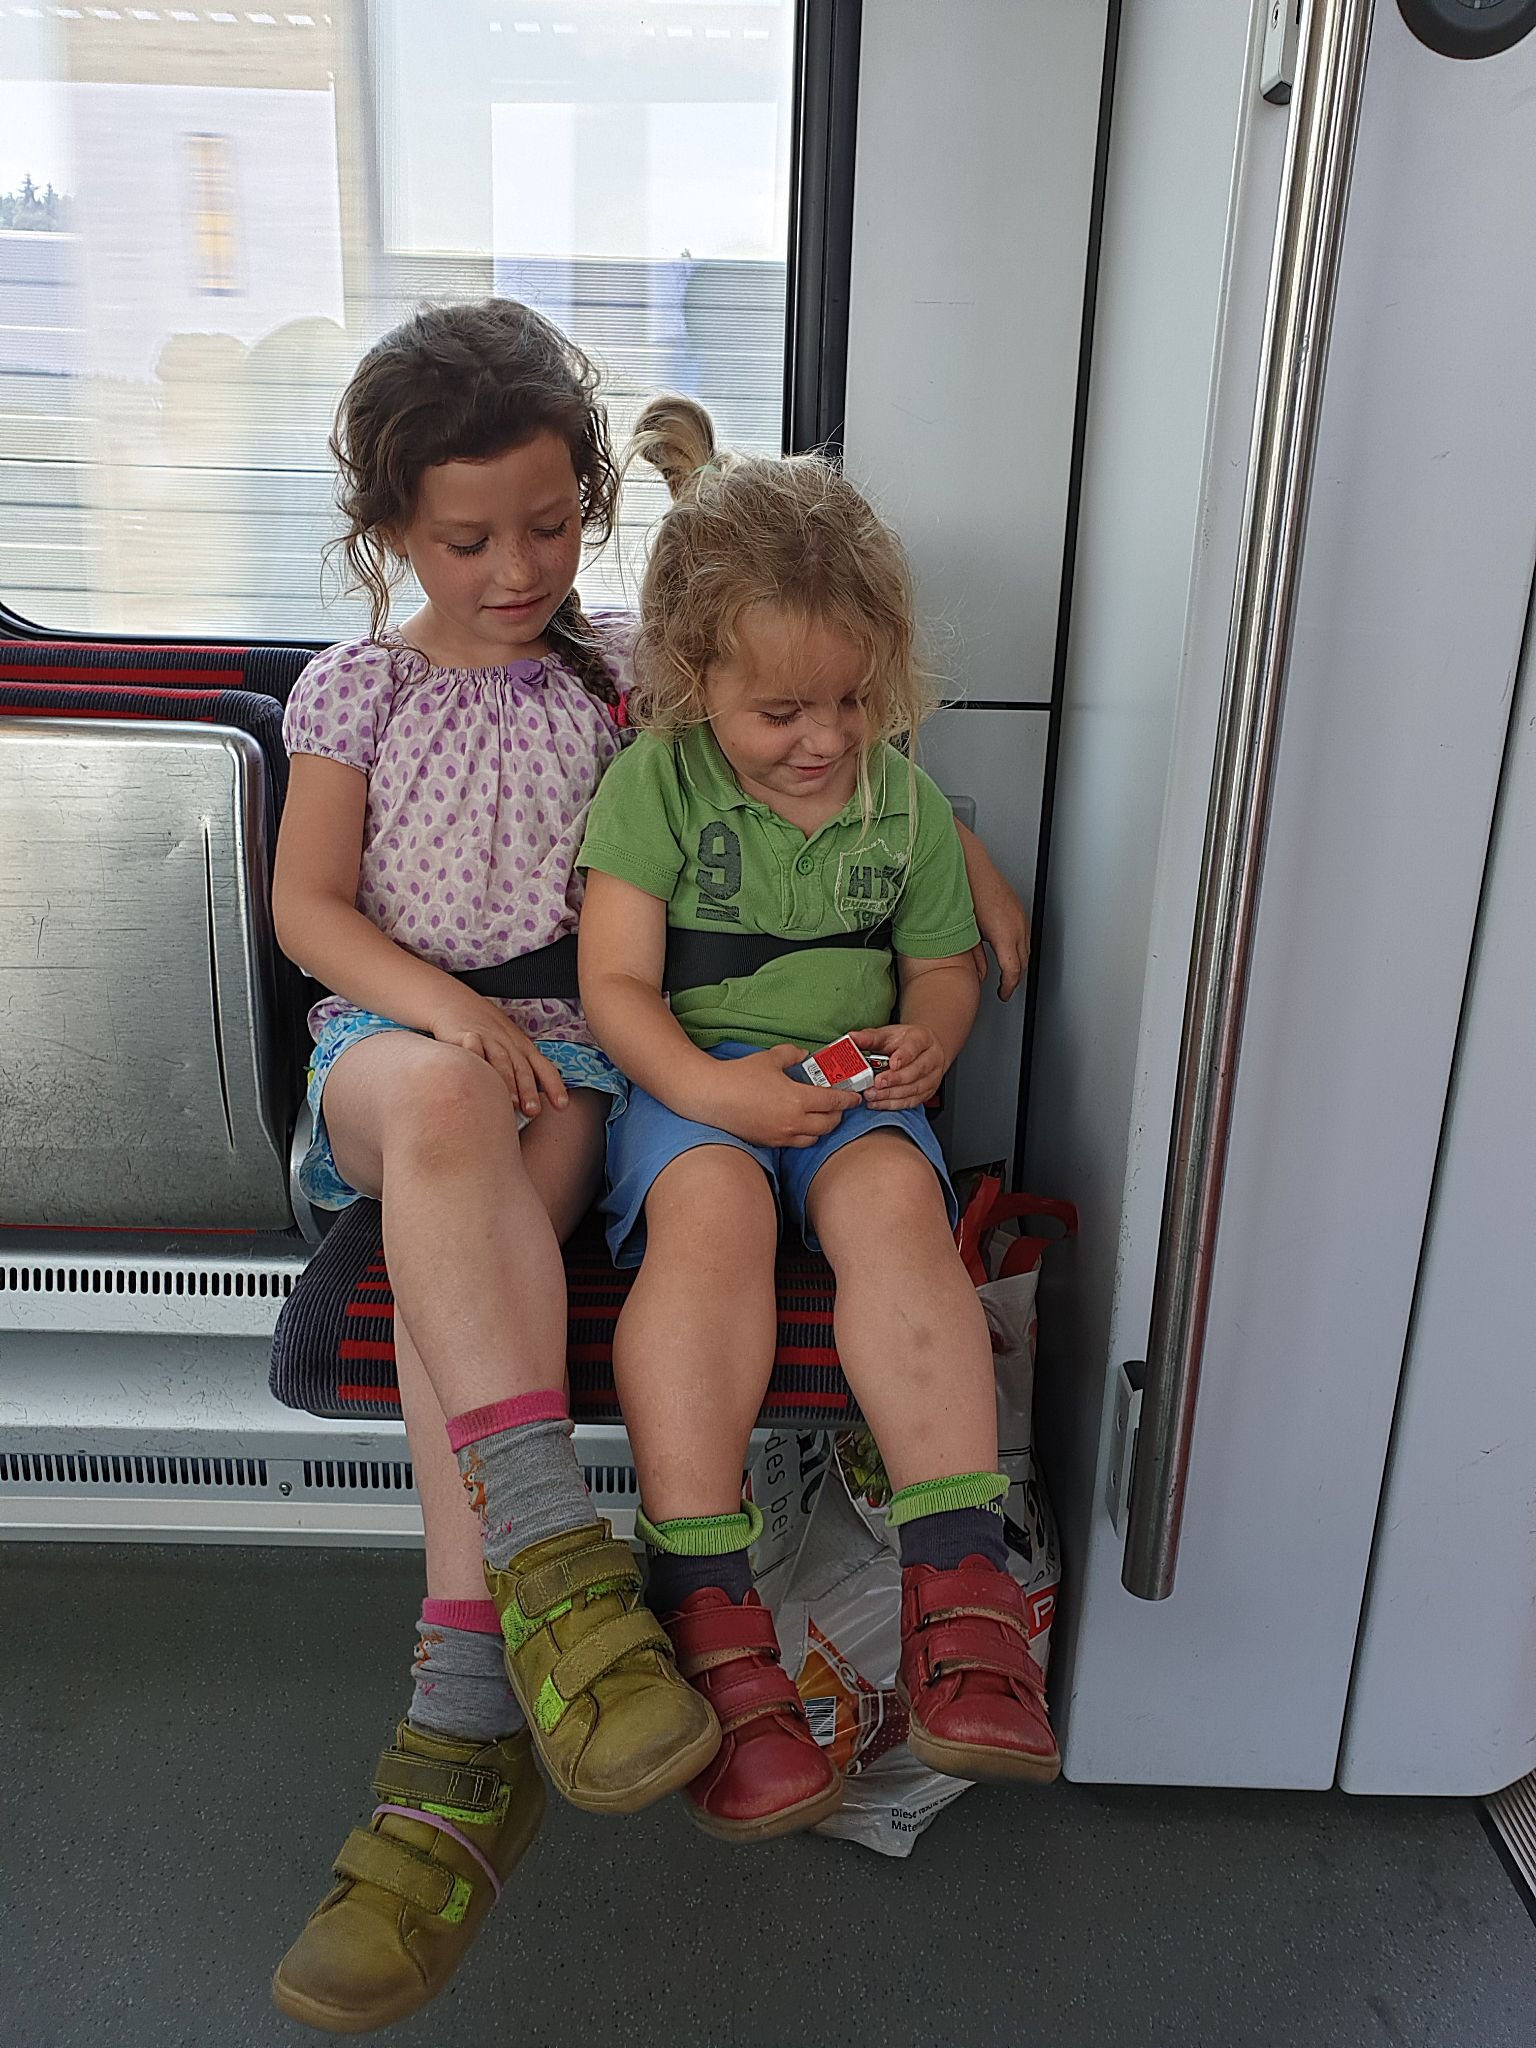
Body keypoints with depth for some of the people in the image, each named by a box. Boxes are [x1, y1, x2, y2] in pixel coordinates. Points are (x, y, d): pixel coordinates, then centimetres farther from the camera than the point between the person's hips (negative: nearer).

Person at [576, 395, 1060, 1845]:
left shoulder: (902, 794, 10)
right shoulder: (653, 779, 0)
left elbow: (945, 959, 20)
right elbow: (616, 984, -5)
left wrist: (931, 1033, -5)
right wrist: (709, 1083, -23)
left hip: (851, 1084, 2)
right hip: (689, 1079, -2)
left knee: (894, 1202, -32)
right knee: (712, 1208, -35)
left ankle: (960, 1582, -31)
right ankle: (708, 1612, -33)